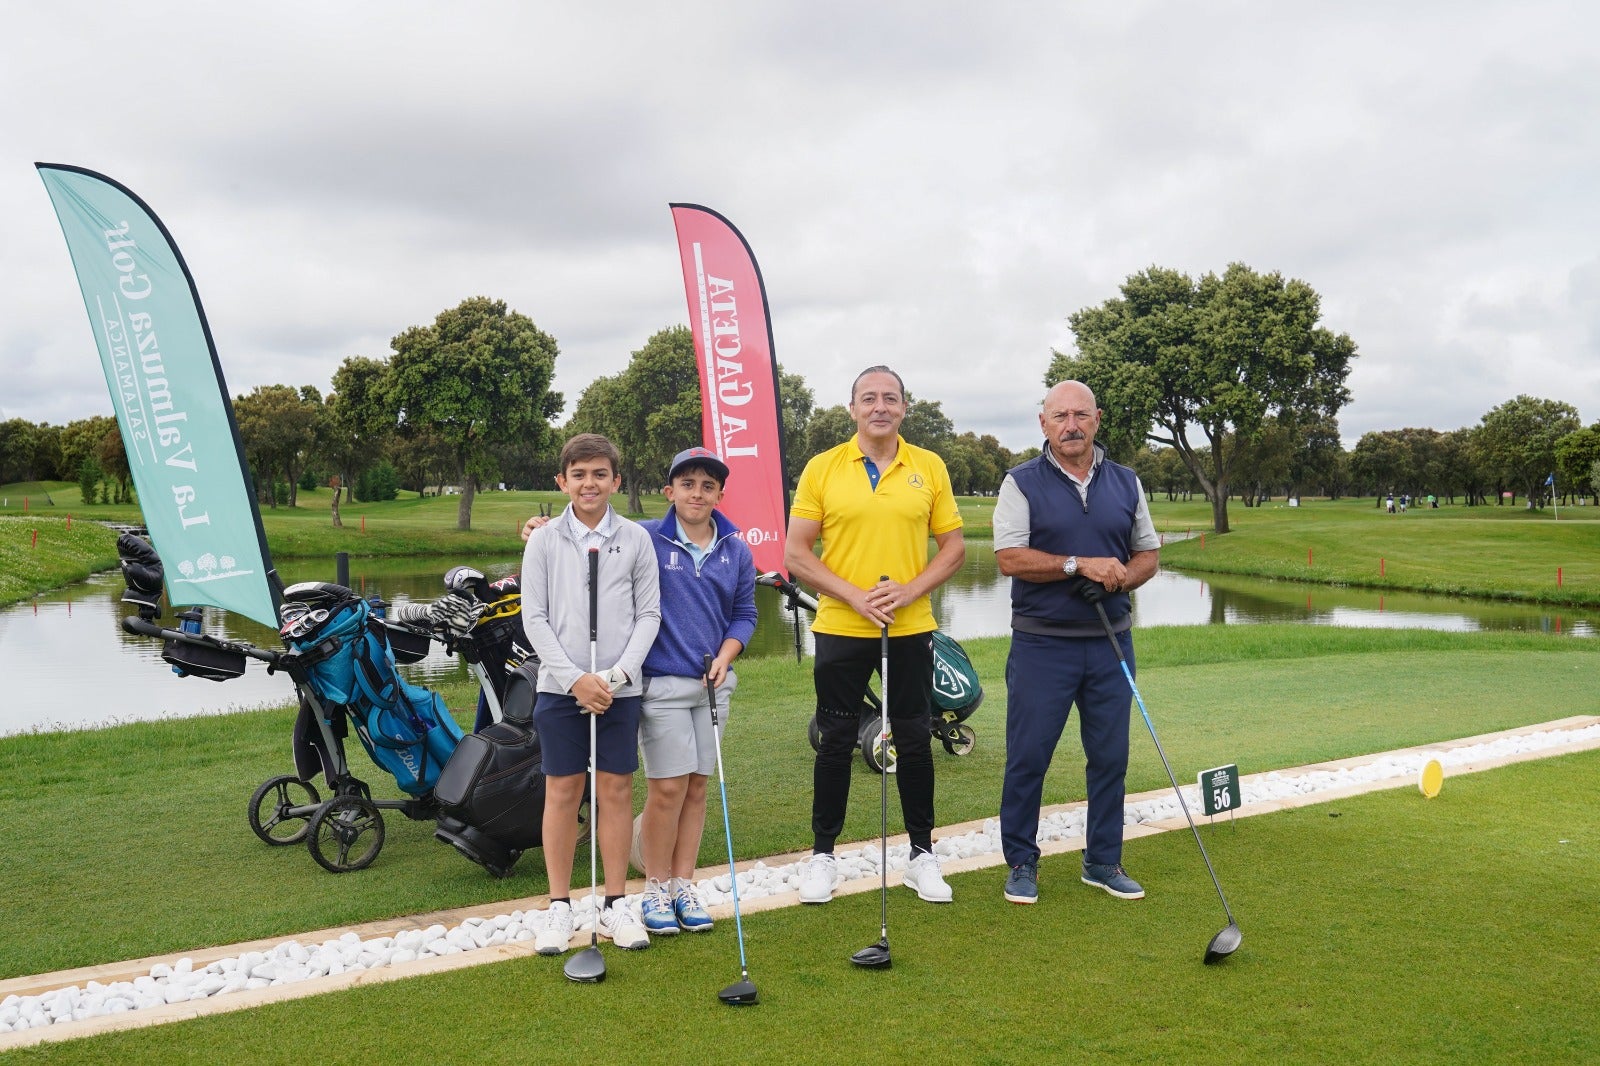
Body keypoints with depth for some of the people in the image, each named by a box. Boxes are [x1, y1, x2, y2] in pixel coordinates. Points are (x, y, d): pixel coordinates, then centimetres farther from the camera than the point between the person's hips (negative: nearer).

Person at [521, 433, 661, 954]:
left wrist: (618, 672, -9)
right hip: (560, 685, -1)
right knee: (562, 791, 4)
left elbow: (648, 614, 3)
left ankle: (615, 903, 17)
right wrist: (574, 677, -10)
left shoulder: (636, 539, 3)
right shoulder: (544, 541, 2)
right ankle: (559, 906, 15)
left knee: (616, 790, 6)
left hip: (621, 685, 1)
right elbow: (535, 618, -1)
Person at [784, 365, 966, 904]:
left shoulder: (930, 467, 3)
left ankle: (922, 853, 24)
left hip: (911, 629, 1)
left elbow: (953, 546, 5)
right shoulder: (822, 468, -1)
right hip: (840, 630, -1)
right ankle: (822, 854, 21)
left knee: (914, 742, 9)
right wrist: (852, 595, -14)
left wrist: (911, 589, -11)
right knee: (836, 743, 7)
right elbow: (796, 552, -3)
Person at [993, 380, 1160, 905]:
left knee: (1110, 757, 9)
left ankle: (1103, 861, 23)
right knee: (1027, 757, 1)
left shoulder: (1126, 483, 10)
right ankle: (1021, 862, 16)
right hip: (1042, 644, -3)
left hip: (1111, 642, 4)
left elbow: (1147, 555, 12)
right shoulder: (1022, 482, -2)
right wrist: (1081, 565, -18)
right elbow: (1010, 557, -11)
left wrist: (1118, 579, -10)